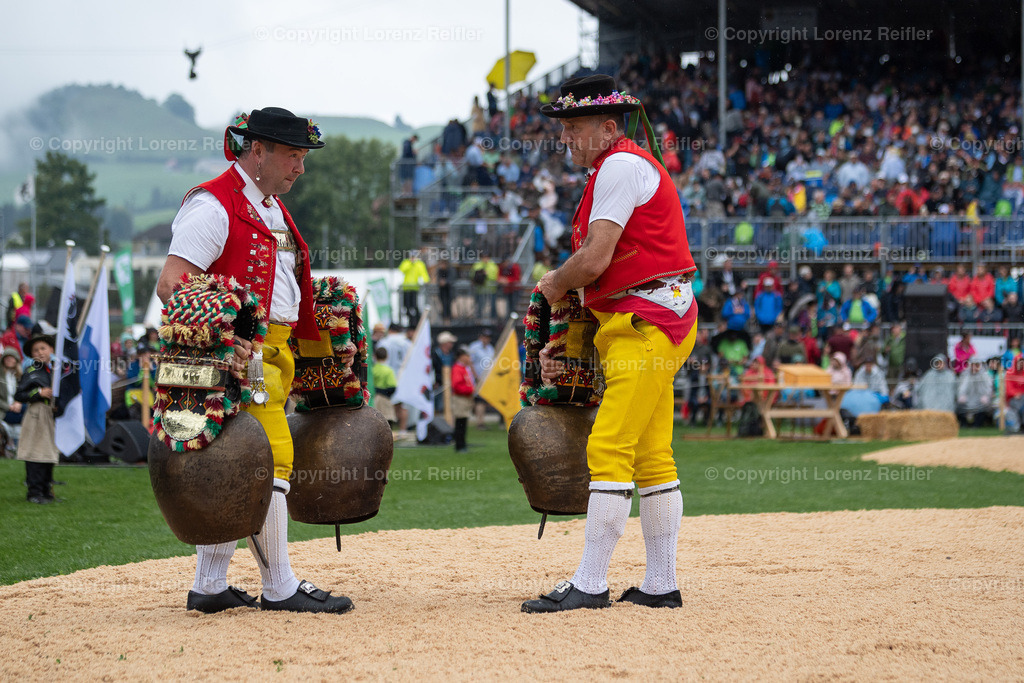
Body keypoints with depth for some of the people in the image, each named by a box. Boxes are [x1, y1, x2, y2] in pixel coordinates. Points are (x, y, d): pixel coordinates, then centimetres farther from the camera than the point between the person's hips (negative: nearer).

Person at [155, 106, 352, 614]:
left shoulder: (272, 209, 20)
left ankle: (209, 587, 16)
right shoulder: (213, 205, -11)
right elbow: (172, 285, -19)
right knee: (270, 458, -10)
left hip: (275, 352, 10)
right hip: (240, 356, -10)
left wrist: (321, 345, 19)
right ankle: (280, 588, -5)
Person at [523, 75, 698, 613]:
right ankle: (661, 585, 13)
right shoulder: (615, 169, 21)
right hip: (652, 325, 11)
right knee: (651, 457, 10)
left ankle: (590, 585, -14)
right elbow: (603, 270, 22)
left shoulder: (622, 166, -11)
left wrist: (554, 285, 1)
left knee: (609, 449, -13)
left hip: (647, 322, -11)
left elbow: (595, 261, -20)